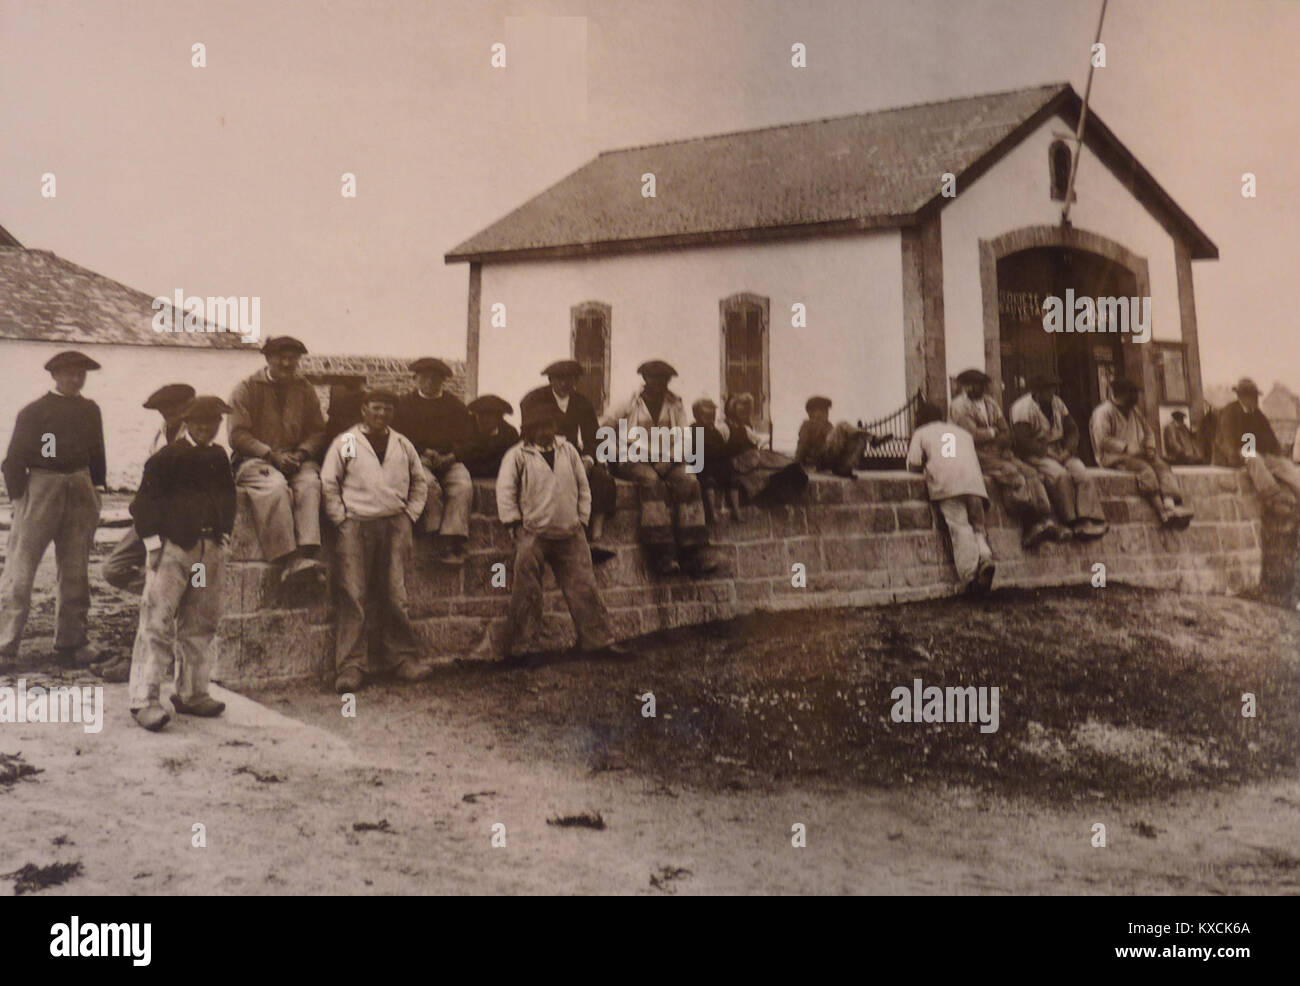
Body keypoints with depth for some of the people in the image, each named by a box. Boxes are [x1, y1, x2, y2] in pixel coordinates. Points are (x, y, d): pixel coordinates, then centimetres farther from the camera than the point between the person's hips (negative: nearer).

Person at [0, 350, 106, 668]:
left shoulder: (90, 410, 10)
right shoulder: (34, 411, -4)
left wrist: (97, 488, 11)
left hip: (81, 490, 5)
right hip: (41, 487, -5)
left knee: (76, 570, 10)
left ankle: (71, 642, 21)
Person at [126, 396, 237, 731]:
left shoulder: (219, 458, 12)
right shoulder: (166, 458, -5)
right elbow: (145, 503, -5)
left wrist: (223, 535, 12)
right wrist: (154, 543, -10)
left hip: (211, 549, 6)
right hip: (173, 547, -6)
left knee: (200, 624, 11)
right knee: (158, 622, -9)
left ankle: (192, 694, 20)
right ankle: (145, 699, -7)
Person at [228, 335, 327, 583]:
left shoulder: (306, 390, 17)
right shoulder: (247, 388, 5)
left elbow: (318, 431, 14)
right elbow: (238, 435, -2)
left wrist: (301, 453, -8)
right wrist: (272, 455, -14)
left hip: (296, 458, 3)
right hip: (255, 459, -3)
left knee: (310, 482, -32)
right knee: (275, 486, -35)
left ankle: (309, 552, -45)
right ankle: (289, 559, -43)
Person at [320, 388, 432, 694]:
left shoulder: (403, 445, 14)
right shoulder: (345, 443, 5)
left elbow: (419, 482, 21)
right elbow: (329, 484, 5)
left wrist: (409, 516, 9)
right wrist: (342, 520, -3)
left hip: (395, 526, 2)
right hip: (357, 526, -2)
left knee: (395, 597, 3)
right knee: (352, 598, -4)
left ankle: (405, 659, 11)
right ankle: (350, 667, -2)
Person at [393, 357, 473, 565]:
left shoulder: (454, 405, 16)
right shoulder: (405, 404, 11)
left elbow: (467, 437, 15)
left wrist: (451, 454, -4)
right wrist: (423, 453, -9)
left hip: (450, 461, 2)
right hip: (418, 460, -2)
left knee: (463, 486, -29)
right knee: (429, 485, -35)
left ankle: (453, 538, -32)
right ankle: (437, 536, -26)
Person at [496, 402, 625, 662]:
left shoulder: (568, 451, 11)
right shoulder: (517, 456, 0)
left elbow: (583, 487, 17)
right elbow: (505, 490, 0)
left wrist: (582, 519, 11)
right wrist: (514, 524, -5)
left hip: (570, 534, 3)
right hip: (533, 535, -3)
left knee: (584, 587, 3)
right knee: (526, 593, 0)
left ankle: (598, 640, 12)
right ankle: (511, 646, 10)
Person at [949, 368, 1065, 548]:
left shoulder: (990, 403, 19)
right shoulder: (959, 406, -2)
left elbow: (1006, 433, 14)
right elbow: (972, 435, -15)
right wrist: (994, 432, 0)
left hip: (998, 454, 7)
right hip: (976, 457, -6)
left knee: (1030, 473, -16)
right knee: (1012, 475, -27)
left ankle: (1047, 521, -25)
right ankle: (1030, 527, -24)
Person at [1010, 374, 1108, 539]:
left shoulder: (1057, 404, 14)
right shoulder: (1023, 407, -9)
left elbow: (1072, 429, 19)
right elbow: (1023, 441, -18)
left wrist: (1069, 449, 0)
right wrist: (1047, 452, -17)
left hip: (1060, 452, 6)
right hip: (1035, 456, -6)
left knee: (1083, 474, -19)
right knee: (1060, 475, -33)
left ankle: (1088, 523, -26)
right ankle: (1072, 521, -27)